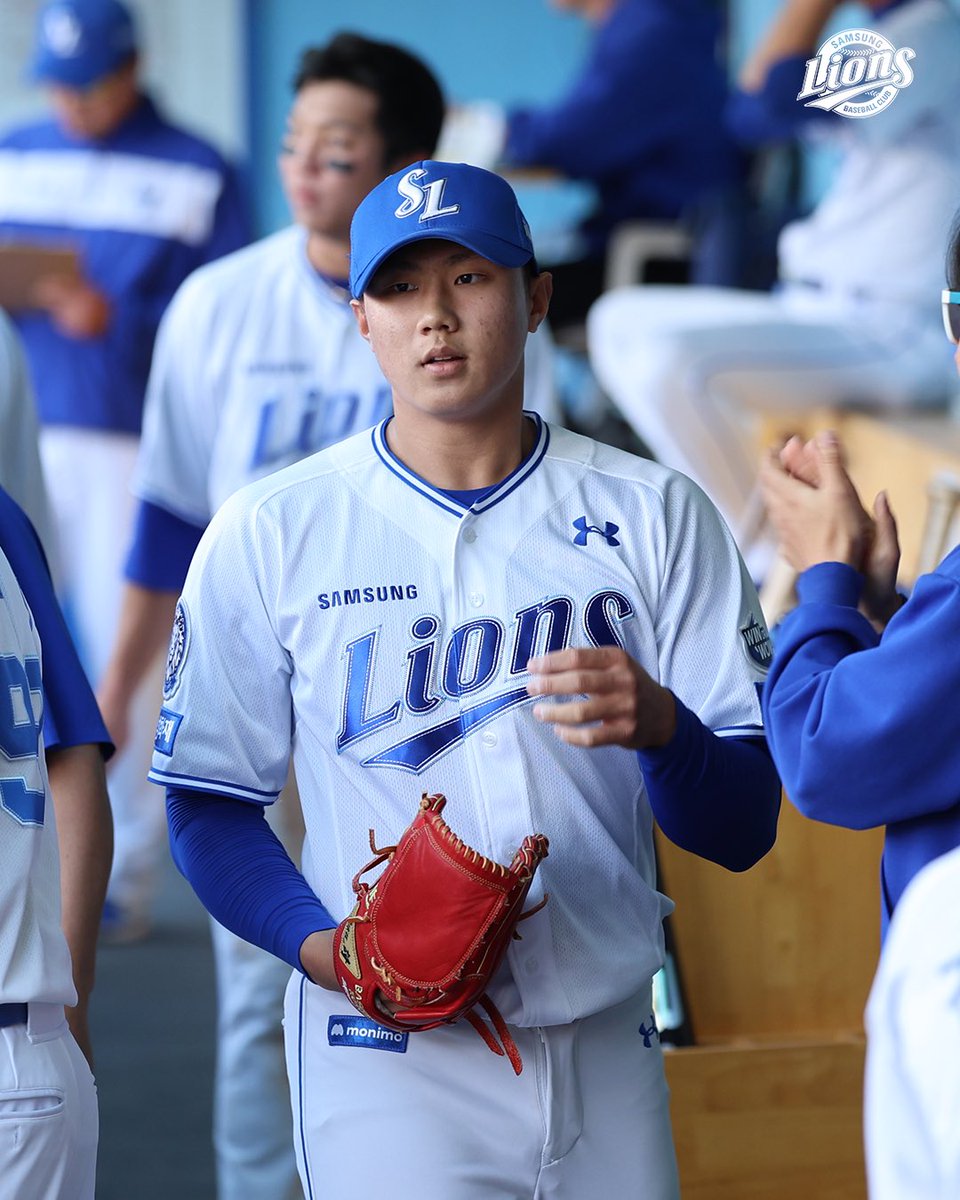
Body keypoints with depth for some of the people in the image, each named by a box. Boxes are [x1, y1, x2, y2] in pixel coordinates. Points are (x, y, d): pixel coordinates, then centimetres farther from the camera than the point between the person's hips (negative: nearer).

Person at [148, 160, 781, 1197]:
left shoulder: (654, 516, 4)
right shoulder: (266, 533, 1)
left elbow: (743, 830, 0)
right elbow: (208, 802, 3)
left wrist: (657, 724, -20)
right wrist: (318, 943, -15)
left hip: (606, 1055, 2)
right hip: (389, 1064, -2)